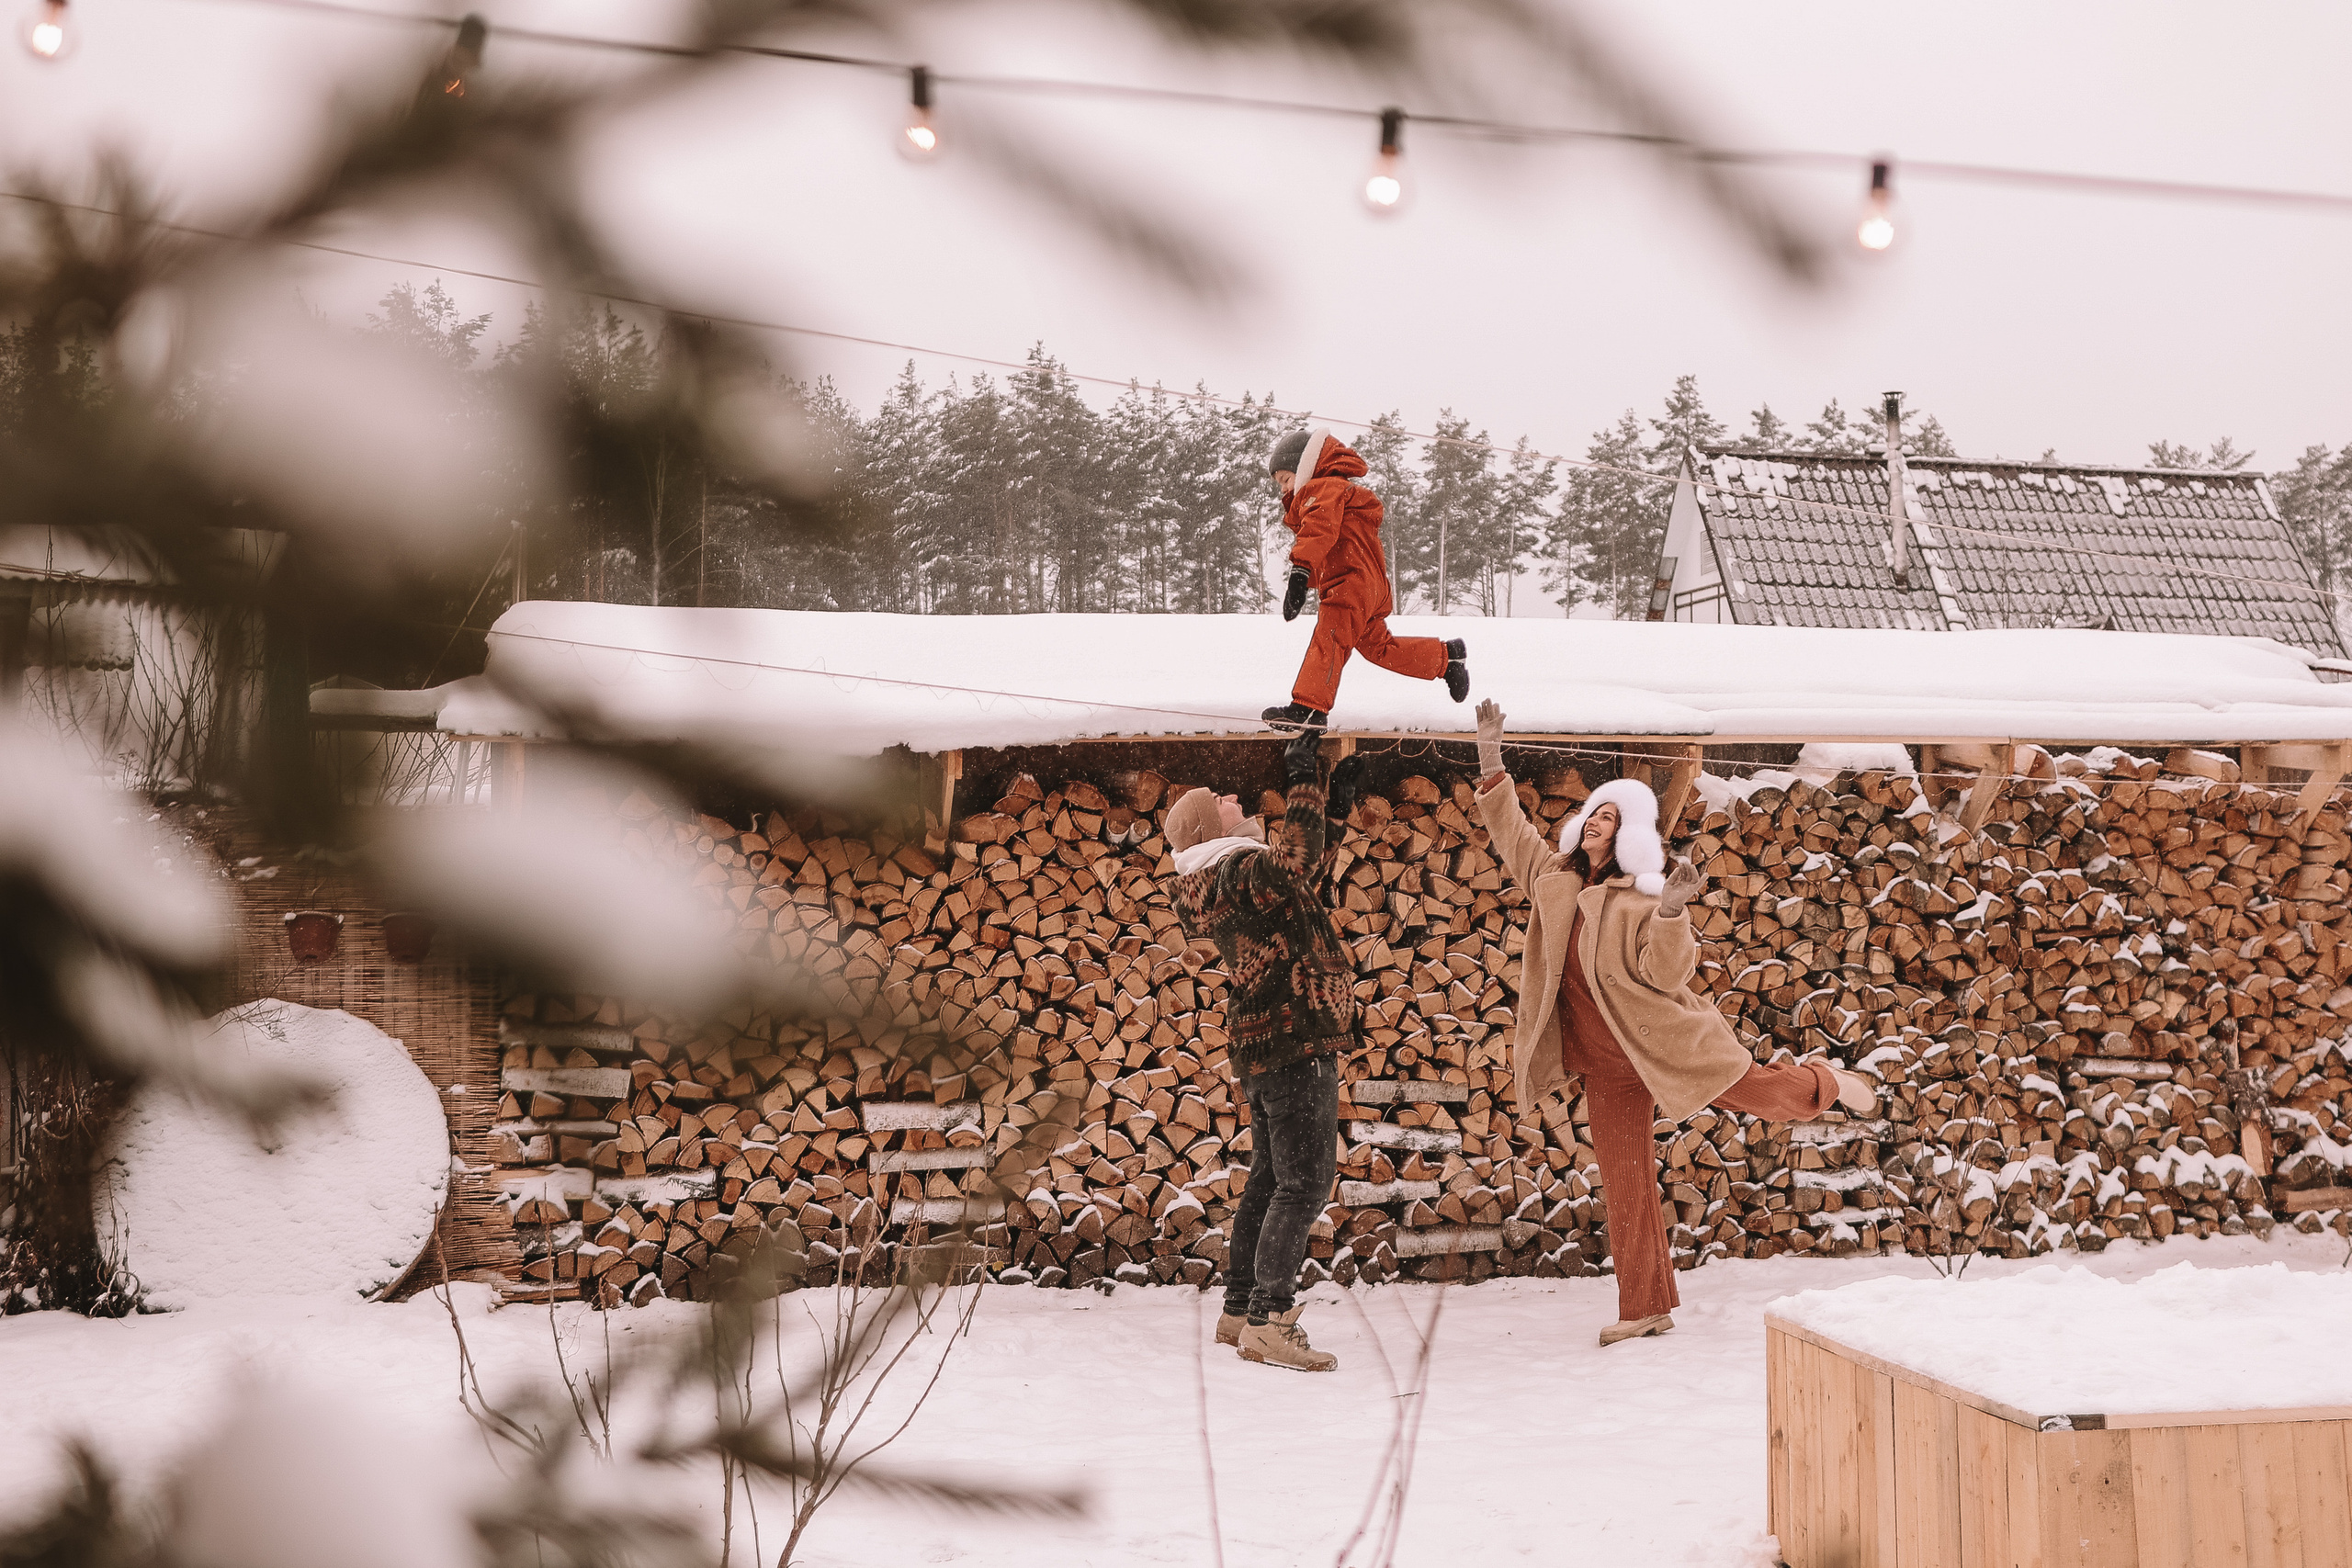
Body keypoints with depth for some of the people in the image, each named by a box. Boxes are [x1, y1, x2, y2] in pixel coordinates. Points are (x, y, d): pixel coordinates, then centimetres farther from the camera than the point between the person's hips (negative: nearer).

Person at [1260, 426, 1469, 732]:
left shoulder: (1323, 488, -4)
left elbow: (1320, 527, -24)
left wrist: (1299, 572, -36)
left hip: (1352, 583, -11)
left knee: (1328, 638, -24)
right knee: (1379, 646, 19)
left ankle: (1308, 706, -38)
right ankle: (1447, 657, 31)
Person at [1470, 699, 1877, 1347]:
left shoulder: (1643, 898, -13)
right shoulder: (1554, 878, 3)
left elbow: (1667, 972, -21)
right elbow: (1508, 827, 11)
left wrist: (1671, 912, -36)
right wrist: (1491, 756, 4)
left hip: (1665, 1041, -4)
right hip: (1606, 1065, 4)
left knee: (1767, 1095, 1)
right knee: (1625, 1185, 6)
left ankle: (1823, 1083, 38)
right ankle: (1646, 1308, 15)